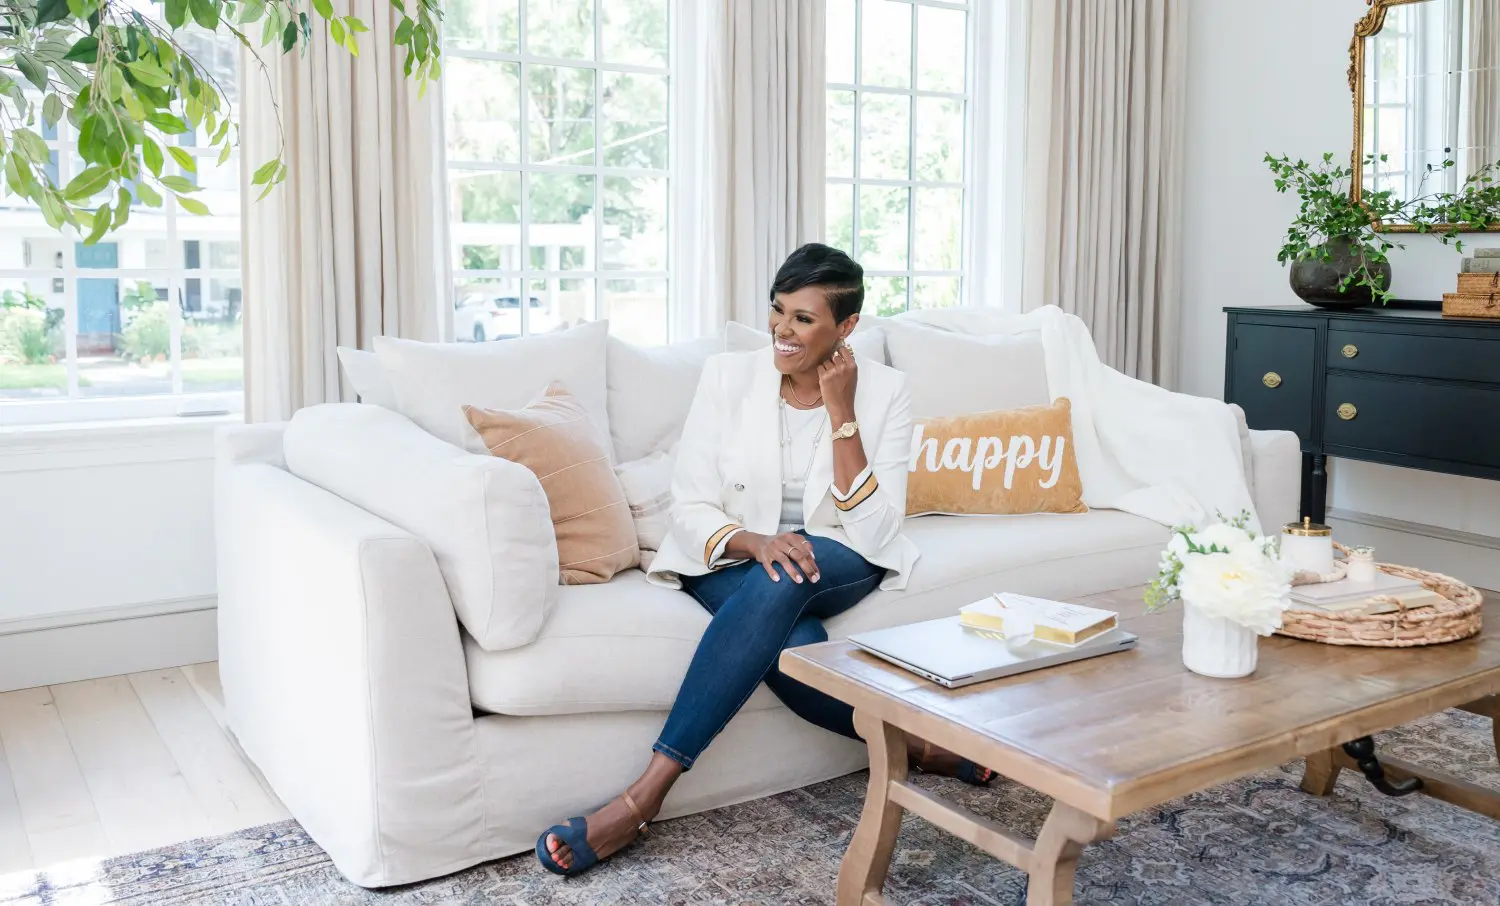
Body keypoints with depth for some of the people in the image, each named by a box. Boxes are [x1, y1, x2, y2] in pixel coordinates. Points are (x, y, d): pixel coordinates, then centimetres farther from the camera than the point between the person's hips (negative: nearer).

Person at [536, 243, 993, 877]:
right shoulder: (728, 376, -7)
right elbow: (689, 509, -9)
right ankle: (917, 743, -9)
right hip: (731, 561, 1)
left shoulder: (884, 391, -7)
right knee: (791, 643, -36)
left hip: (839, 563, 0)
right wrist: (754, 541, -30)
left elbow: (875, 533, -14)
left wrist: (842, 414, -20)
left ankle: (642, 799, -34)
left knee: (783, 579, -38)